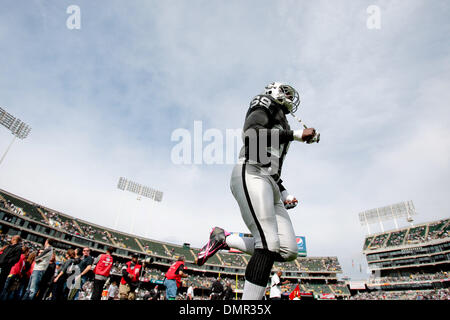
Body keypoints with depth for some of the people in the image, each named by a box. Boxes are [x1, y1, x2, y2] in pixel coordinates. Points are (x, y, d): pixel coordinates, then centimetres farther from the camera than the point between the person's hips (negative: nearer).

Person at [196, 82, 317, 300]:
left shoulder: (281, 124, 34)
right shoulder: (268, 105, 11)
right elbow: (251, 134, -12)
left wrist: (284, 193, 20)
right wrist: (296, 134, -8)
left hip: (270, 185, 9)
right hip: (251, 175, -8)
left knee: (288, 251, -4)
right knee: (269, 246, -22)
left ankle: (224, 239, 7)